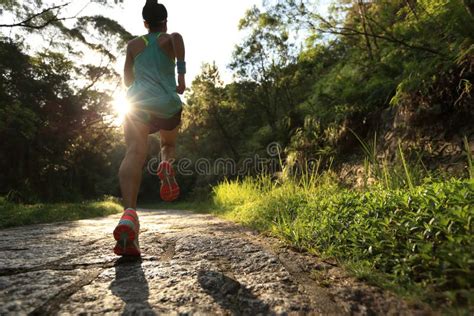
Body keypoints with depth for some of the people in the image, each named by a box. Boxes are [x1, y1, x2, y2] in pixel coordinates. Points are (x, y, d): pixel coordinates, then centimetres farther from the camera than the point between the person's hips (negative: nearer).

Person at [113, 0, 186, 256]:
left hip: (137, 102, 1)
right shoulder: (169, 39, 14)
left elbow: (127, 80, 21)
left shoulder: (133, 44, 21)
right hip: (167, 104, -1)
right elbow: (178, 37, -12)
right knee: (168, 145, 25)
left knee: (134, 154, -16)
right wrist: (181, 74, -10)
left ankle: (129, 213, -39)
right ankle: (166, 164, -12)